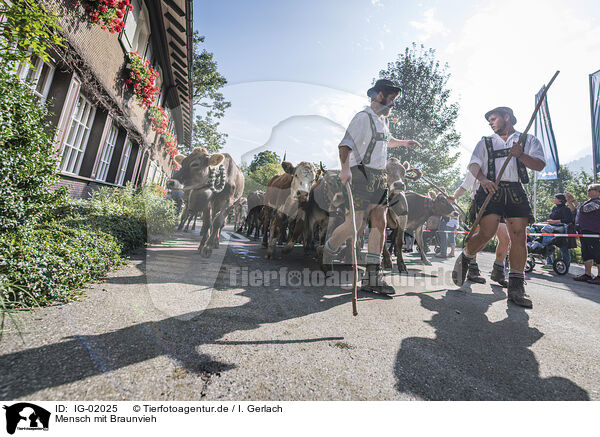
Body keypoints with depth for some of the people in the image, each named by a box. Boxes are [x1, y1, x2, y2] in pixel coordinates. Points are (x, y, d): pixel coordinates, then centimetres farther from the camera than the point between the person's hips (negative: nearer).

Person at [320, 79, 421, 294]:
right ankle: (327, 251, 17)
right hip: (360, 175, -8)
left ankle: (372, 277, 2)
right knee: (354, 224, -11)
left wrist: (403, 142, 40)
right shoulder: (363, 117, -5)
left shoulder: (382, 119, 24)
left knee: (380, 223, -2)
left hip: (379, 177, 9)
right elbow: (345, 144, -19)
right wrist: (345, 168, -33)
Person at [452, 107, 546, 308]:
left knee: (518, 236, -9)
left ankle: (516, 287, -4)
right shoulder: (485, 142, 20)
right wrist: (483, 179, -13)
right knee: (486, 233, -17)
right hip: (490, 189, -1)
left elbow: (540, 165, 8)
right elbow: (473, 164, 7)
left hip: (516, 191, 1)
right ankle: (464, 259, 10)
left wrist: (520, 155, -11)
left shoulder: (529, 140, 19)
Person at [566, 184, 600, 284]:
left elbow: (583, 209, -21)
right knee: (586, 254, 11)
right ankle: (587, 275, 17)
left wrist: (573, 200, -12)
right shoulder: (589, 201, 20)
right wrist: (569, 201, 13)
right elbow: (575, 211, 23)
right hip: (584, 232, 10)